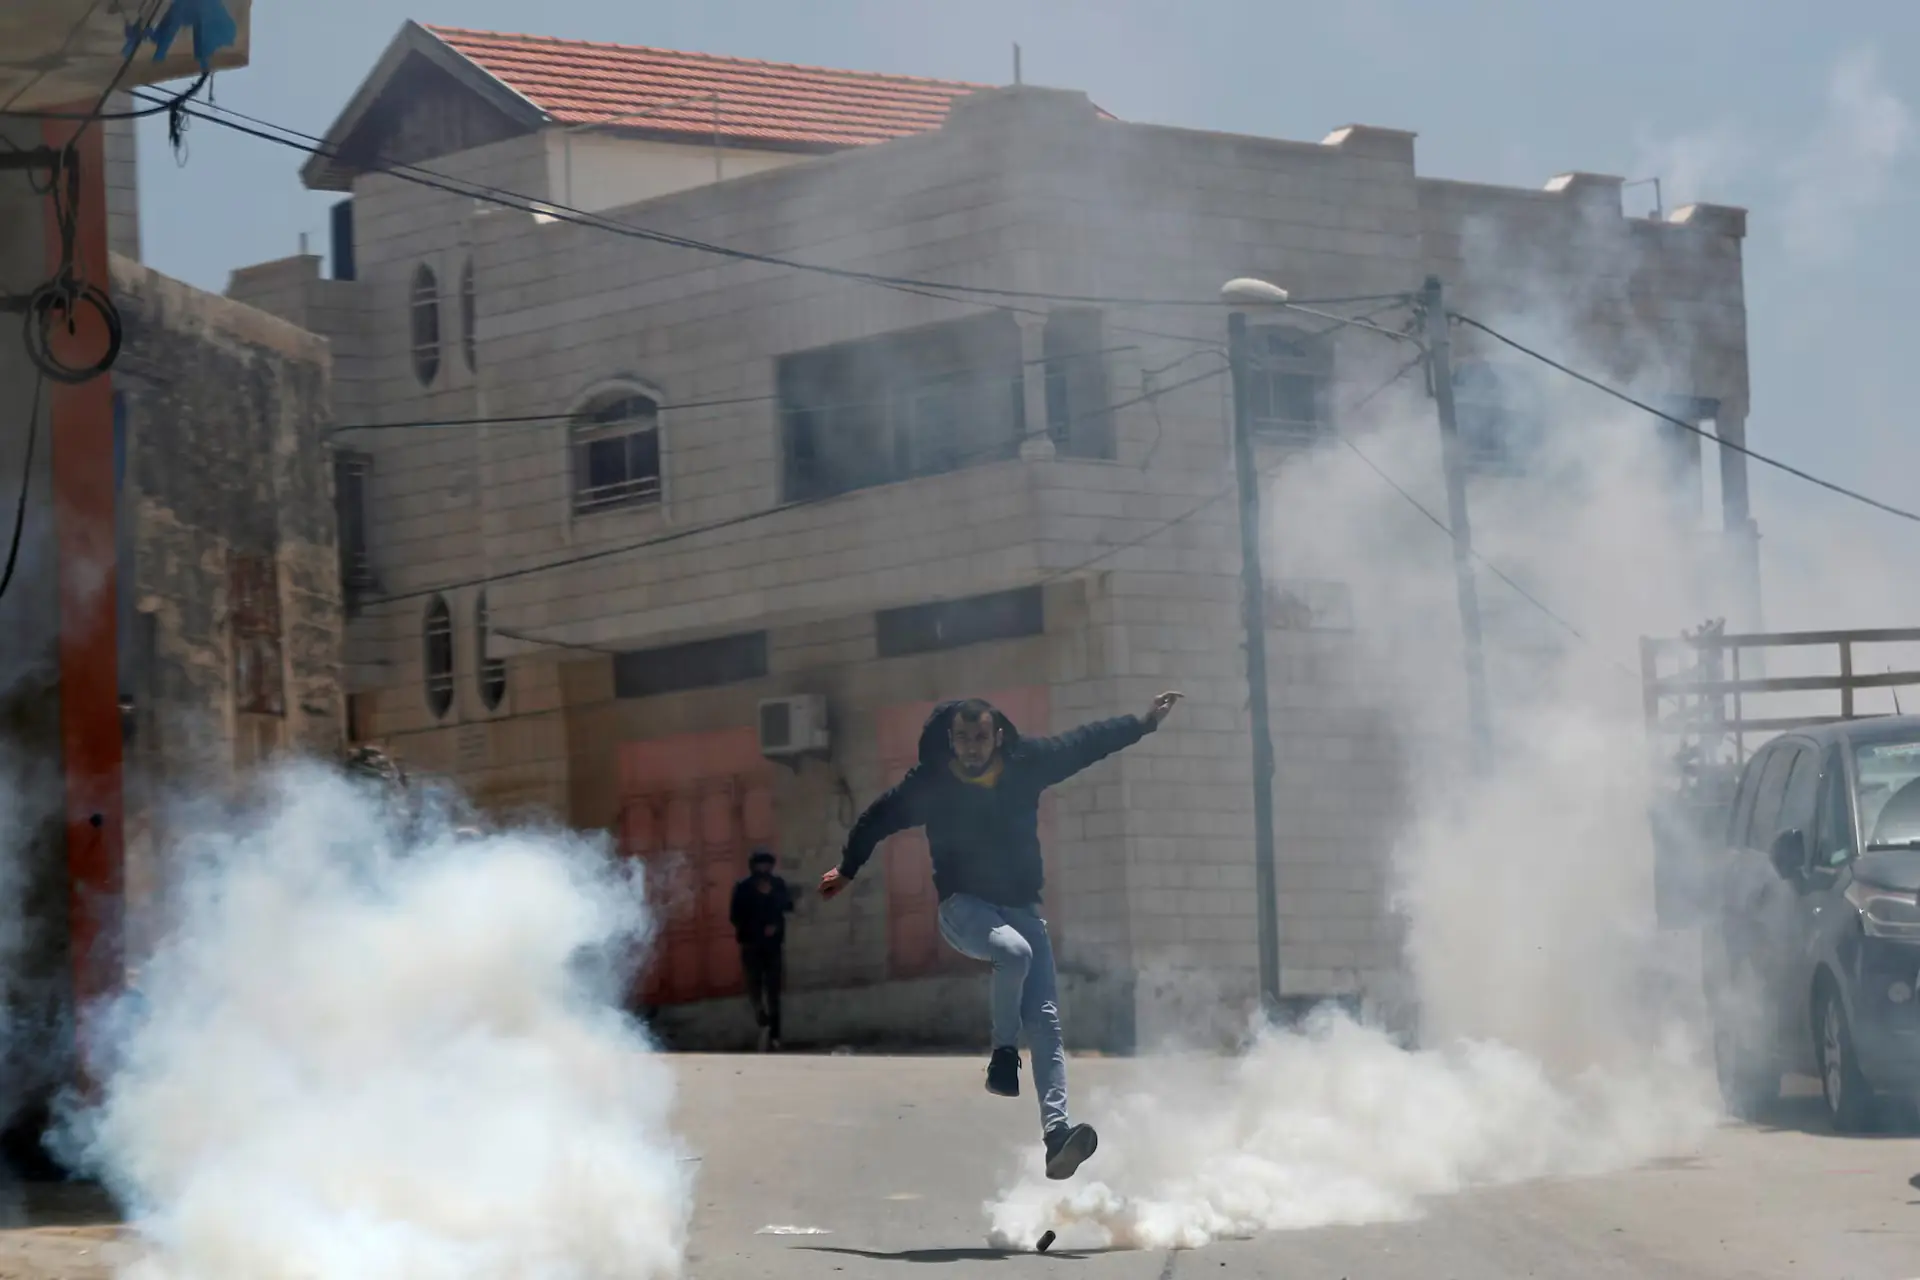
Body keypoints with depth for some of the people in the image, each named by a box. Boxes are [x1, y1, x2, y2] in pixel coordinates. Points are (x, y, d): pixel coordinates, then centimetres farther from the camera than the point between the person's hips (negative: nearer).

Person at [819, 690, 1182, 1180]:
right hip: (963, 906, -3)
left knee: (1045, 1020, -11)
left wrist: (1143, 723, 14)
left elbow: (1085, 743, 11)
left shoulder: (1026, 764, -2)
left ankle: (1056, 1131, -19)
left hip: (1021, 908, 3)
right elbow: (876, 821, 9)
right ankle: (1003, 1056, -17)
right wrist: (846, 870, 21)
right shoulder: (929, 784, -7)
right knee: (1014, 951, -36)